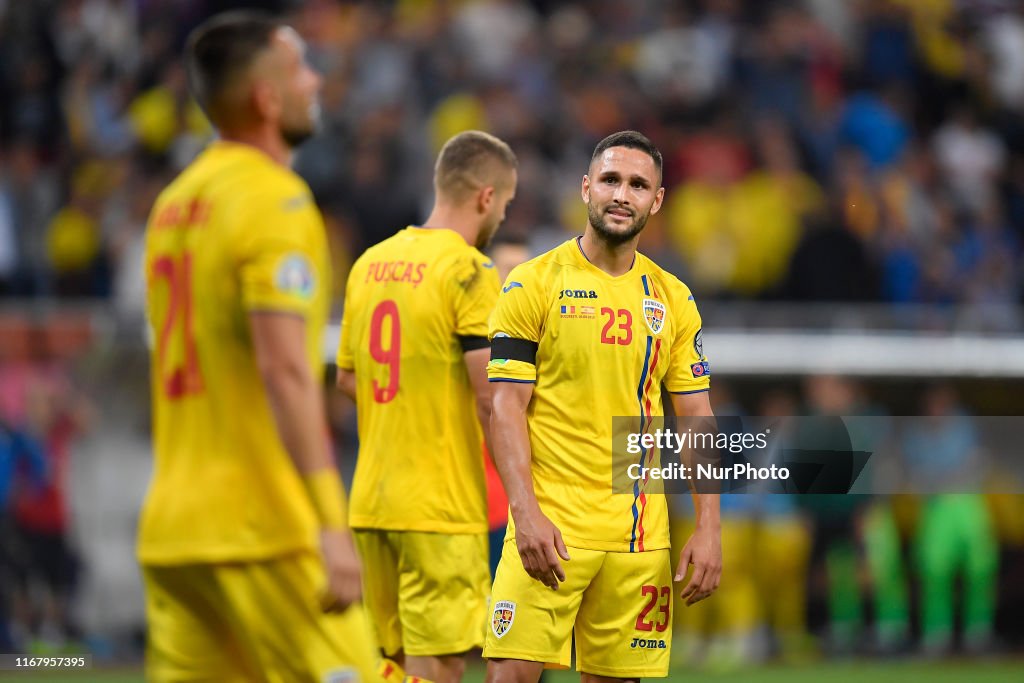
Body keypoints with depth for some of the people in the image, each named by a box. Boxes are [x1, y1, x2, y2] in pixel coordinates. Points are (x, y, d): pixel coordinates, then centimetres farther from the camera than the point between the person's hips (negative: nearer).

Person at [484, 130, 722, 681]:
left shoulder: (673, 299, 11)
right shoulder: (534, 284, -1)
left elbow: (696, 418, 12)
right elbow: (506, 406, -5)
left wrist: (708, 529, 2)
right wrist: (526, 513, -17)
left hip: (640, 533, 4)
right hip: (550, 525, -3)